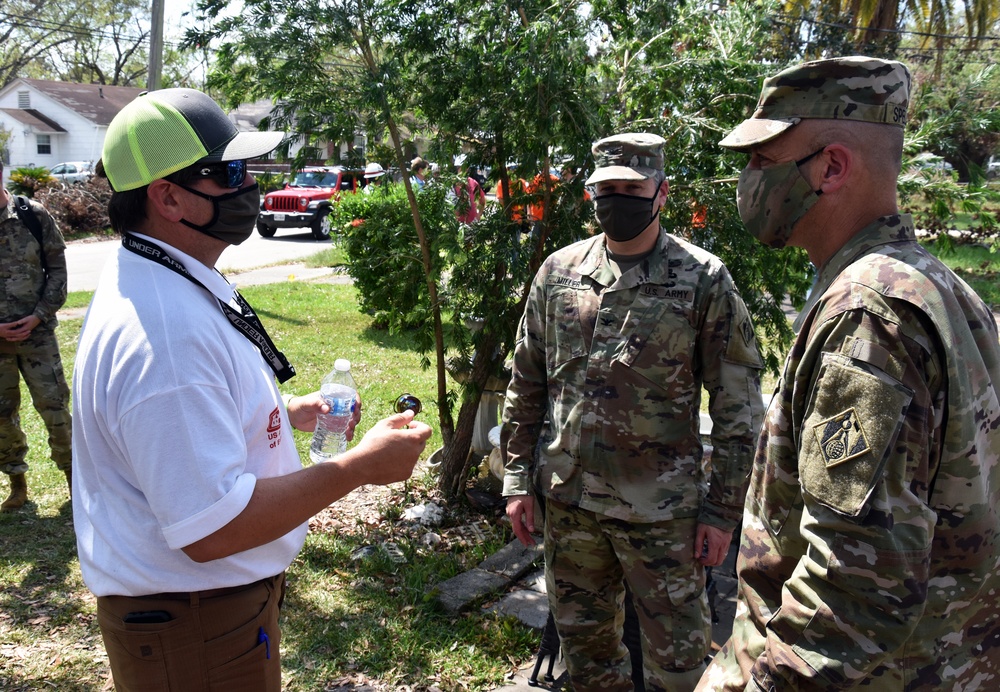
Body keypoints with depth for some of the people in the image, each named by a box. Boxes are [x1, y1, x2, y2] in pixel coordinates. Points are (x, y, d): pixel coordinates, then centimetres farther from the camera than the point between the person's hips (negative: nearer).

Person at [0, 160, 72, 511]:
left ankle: (71, 471, 19)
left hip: (37, 332, -2)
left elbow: (56, 268, 0)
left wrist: (38, 316, -9)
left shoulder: (32, 215, -4)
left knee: (54, 405, 2)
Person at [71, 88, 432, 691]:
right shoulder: (164, 332, -31)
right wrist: (359, 466, -25)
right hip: (194, 630, -10)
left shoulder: (163, 286, 4)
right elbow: (211, 529, -31)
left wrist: (287, 414, 8)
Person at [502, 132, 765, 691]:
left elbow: (738, 406, -5)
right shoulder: (559, 271, 3)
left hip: (660, 509, -3)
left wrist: (723, 510, -6)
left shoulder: (704, 279, -7)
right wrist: (518, 480, 6)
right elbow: (527, 384, 8)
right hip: (566, 499, 4)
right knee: (584, 644, 20)